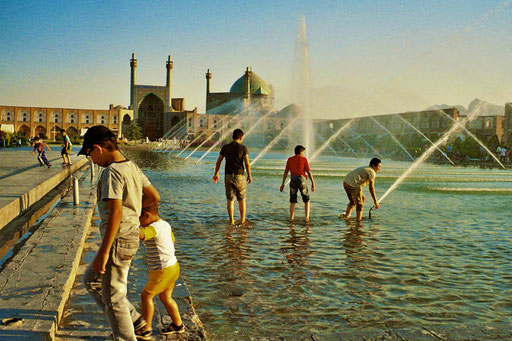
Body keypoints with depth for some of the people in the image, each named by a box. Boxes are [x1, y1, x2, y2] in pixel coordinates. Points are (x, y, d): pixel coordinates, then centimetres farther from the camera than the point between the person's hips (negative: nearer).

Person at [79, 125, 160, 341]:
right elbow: (154, 196, 14)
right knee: (92, 280, 23)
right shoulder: (132, 167, 7)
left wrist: (103, 252, -24)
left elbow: (115, 214, -26)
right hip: (131, 236, 10)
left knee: (113, 296, 4)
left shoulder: (112, 172, -20)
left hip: (118, 240, -10)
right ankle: (133, 320, 27)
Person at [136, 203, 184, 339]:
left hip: (163, 271, -9)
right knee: (165, 297, 22)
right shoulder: (165, 224, 7)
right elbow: (172, 239, 24)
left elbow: (140, 234, -43)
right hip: (173, 266, 9)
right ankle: (178, 325, 33)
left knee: (146, 296, 7)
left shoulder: (153, 228, -21)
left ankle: (146, 329, 19)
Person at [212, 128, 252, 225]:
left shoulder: (225, 147, 3)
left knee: (230, 200, 7)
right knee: (242, 200, 11)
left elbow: (218, 162, 6)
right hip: (239, 176, -2)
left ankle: (231, 221, 8)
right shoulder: (243, 148, -6)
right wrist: (249, 176, 2)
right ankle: (242, 220, 15)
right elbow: (247, 163, -9)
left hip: (228, 176, 2)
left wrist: (216, 174, 18)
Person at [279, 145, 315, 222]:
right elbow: (309, 172, -3)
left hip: (293, 181, 2)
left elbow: (285, 172, 5)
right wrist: (313, 183, -1)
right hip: (302, 181, -2)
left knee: (292, 201, 12)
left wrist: (283, 183, 8)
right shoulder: (304, 159, 0)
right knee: (306, 200, 12)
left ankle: (291, 217, 5)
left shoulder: (289, 159, 7)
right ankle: (307, 217, 2)